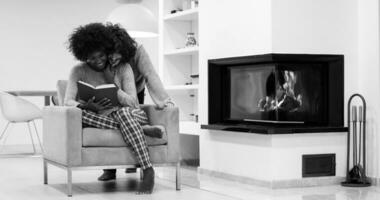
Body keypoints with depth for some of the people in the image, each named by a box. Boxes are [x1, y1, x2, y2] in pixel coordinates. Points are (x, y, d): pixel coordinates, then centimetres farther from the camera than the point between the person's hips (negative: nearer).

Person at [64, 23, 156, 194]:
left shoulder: (123, 68, -2)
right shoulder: (79, 72, 1)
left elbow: (132, 102, -8)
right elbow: (68, 101, -9)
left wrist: (113, 87, -23)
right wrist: (84, 106, -30)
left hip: (132, 115, -2)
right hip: (101, 118, 2)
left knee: (122, 113, -38)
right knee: (77, 114, -30)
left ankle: (148, 170, -41)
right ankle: (144, 131, -32)